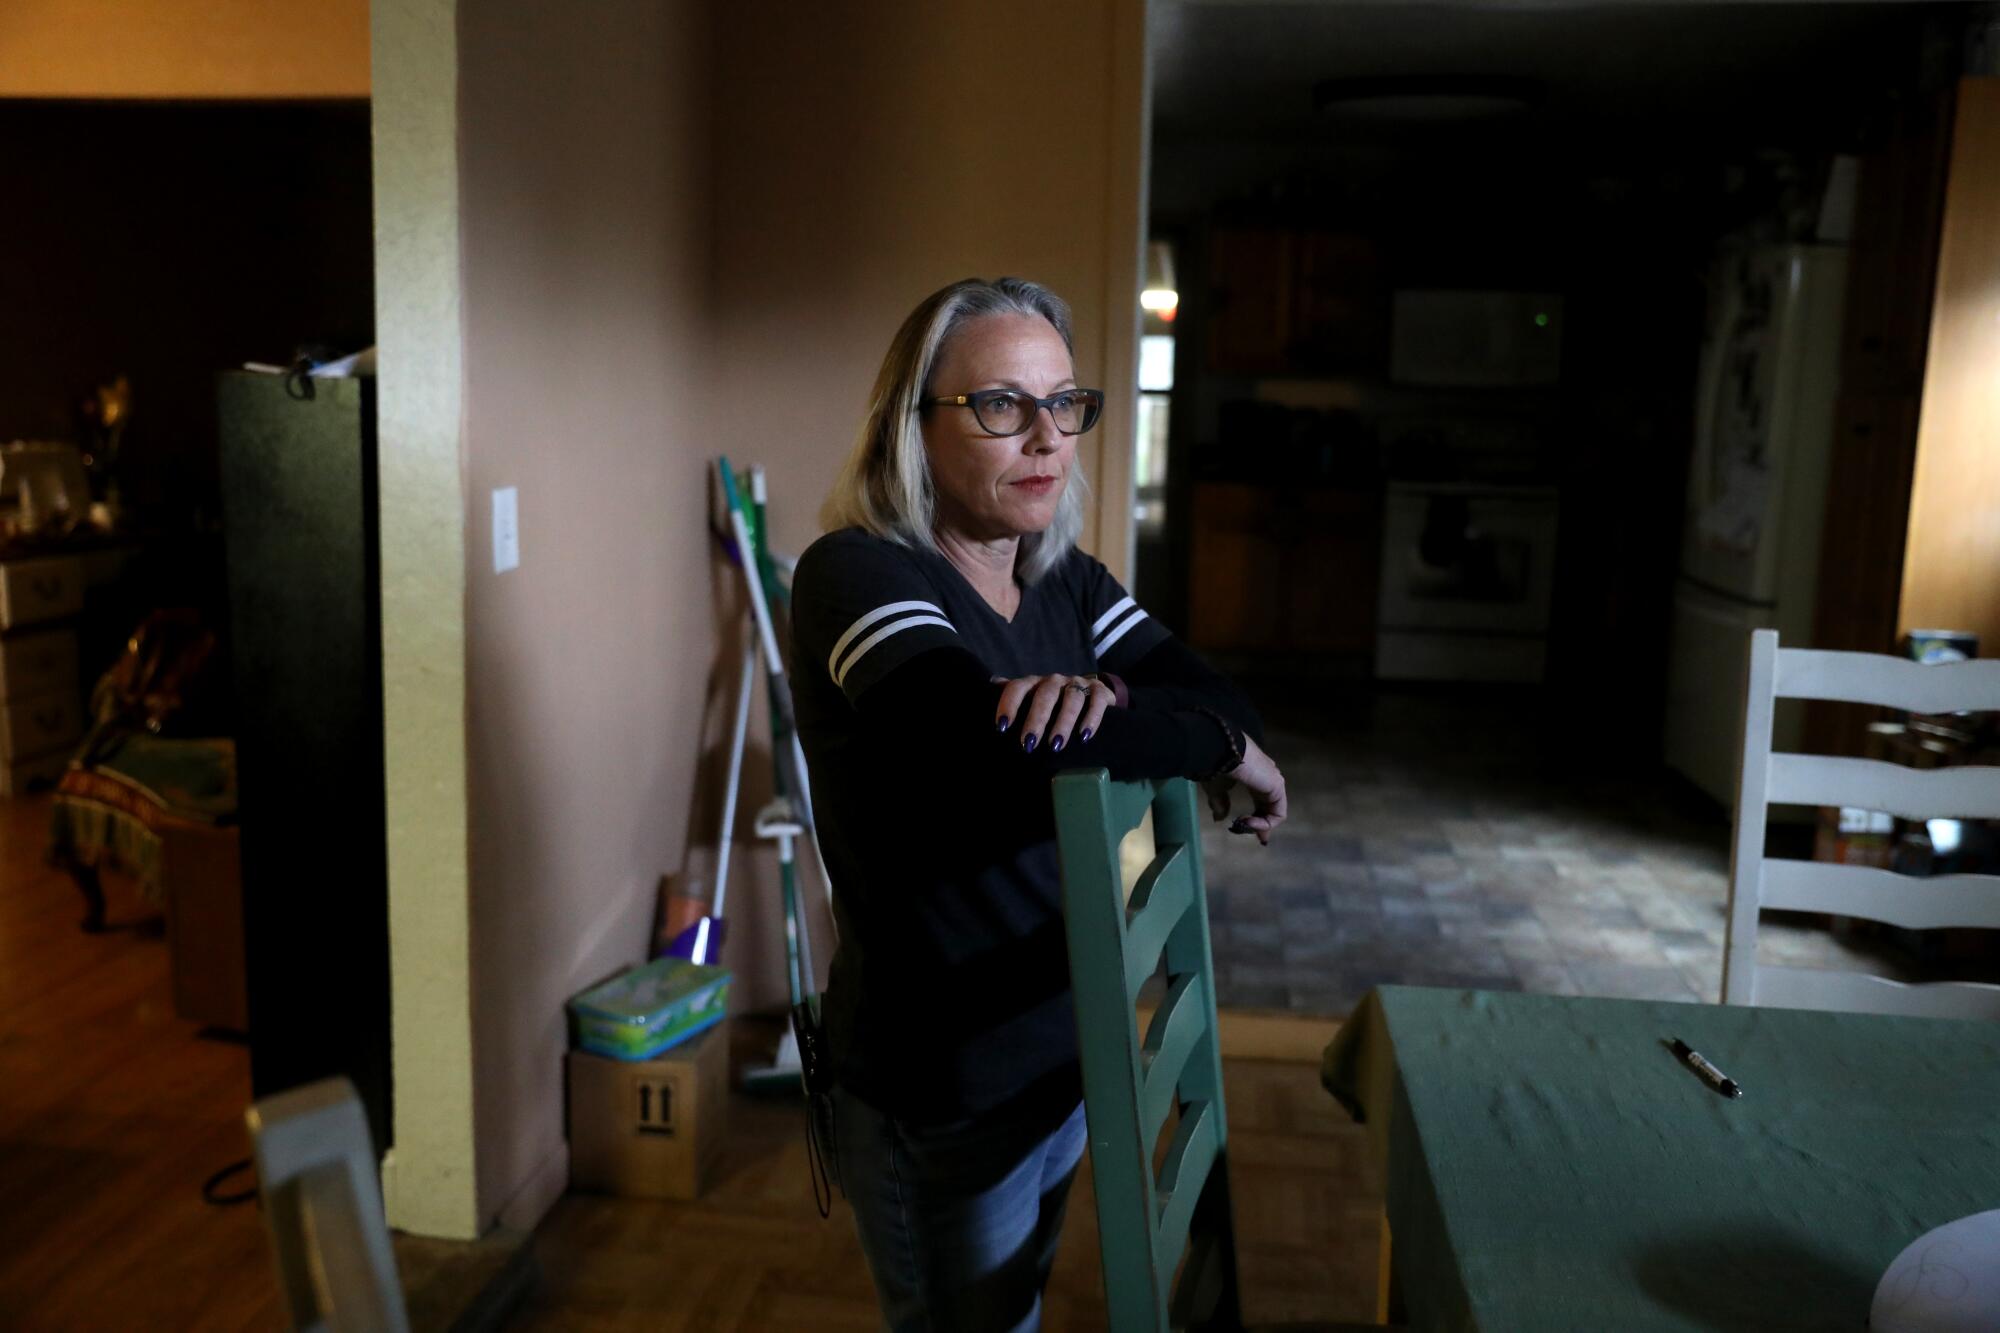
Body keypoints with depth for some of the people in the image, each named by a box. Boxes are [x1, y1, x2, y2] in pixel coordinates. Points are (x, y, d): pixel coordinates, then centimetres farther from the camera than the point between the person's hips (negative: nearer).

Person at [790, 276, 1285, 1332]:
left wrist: (1106, 692, -32)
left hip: (1063, 1048, 7)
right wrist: (1225, 749, -24)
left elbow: (1221, 706, -9)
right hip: (937, 1087, -7)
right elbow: (979, 737, -39)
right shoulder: (855, 574, -21)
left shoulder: (1069, 584, 2)